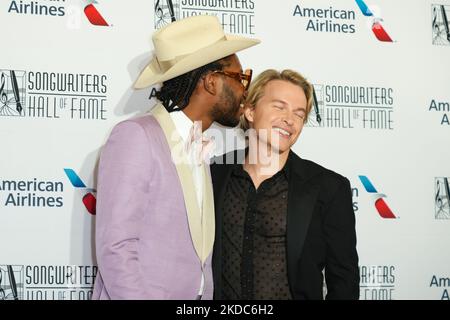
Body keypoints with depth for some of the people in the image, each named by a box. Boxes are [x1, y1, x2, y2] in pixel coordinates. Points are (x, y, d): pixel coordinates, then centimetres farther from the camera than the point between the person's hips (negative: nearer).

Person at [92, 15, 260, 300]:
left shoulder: (199, 151, 10)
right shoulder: (135, 137, -13)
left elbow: (196, 252, 10)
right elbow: (116, 248, -19)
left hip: (198, 293, 7)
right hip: (140, 294, -7)